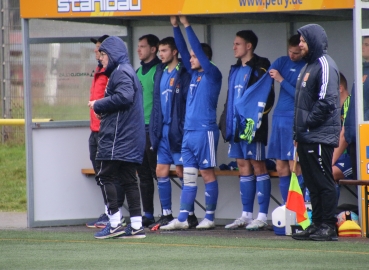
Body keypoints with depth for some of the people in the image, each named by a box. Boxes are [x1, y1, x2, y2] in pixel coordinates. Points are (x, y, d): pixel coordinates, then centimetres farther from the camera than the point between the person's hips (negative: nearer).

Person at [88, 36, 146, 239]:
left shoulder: (121, 72, -11)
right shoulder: (124, 71, 21)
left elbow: (124, 96, -26)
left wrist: (99, 105, -14)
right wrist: (102, 110, 8)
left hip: (117, 138, -10)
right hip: (131, 139, 10)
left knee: (105, 177, -5)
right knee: (128, 180, 8)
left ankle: (114, 223, -7)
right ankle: (136, 225, 6)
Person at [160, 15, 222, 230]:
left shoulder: (212, 74, -4)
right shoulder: (195, 74, 15)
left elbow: (199, 49, -12)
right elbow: (183, 50, 15)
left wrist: (187, 26, -10)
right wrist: (176, 27, 9)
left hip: (205, 131, -8)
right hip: (189, 132, 8)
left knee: (208, 174, -2)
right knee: (188, 176, 5)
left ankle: (210, 218, 2)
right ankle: (182, 219, 3)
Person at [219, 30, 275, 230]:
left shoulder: (260, 69, -8)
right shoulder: (235, 69, 18)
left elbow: (267, 97, -14)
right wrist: (226, 122, 15)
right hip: (235, 125, 8)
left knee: (257, 166, -5)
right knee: (243, 167, 9)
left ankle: (262, 216, -4)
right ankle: (246, 215, 13)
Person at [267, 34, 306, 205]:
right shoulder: (282, 62, 11)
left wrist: (282, 80, -12)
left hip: (295, 120, -6)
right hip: (279, 119, 6)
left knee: (295, 167, -11)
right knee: (281, 168, 7)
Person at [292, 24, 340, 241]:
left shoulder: (325, 65, -11)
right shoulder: (310, 66, 20)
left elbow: (327, 101, -20)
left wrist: (307, 123, -16)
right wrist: (299, 131, 16)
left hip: (320, 136, -10)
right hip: (307, 137, 10)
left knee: (324, 182, -7)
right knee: (313, 183, 11)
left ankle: (329, 226, -5)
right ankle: (317, 224, 14)